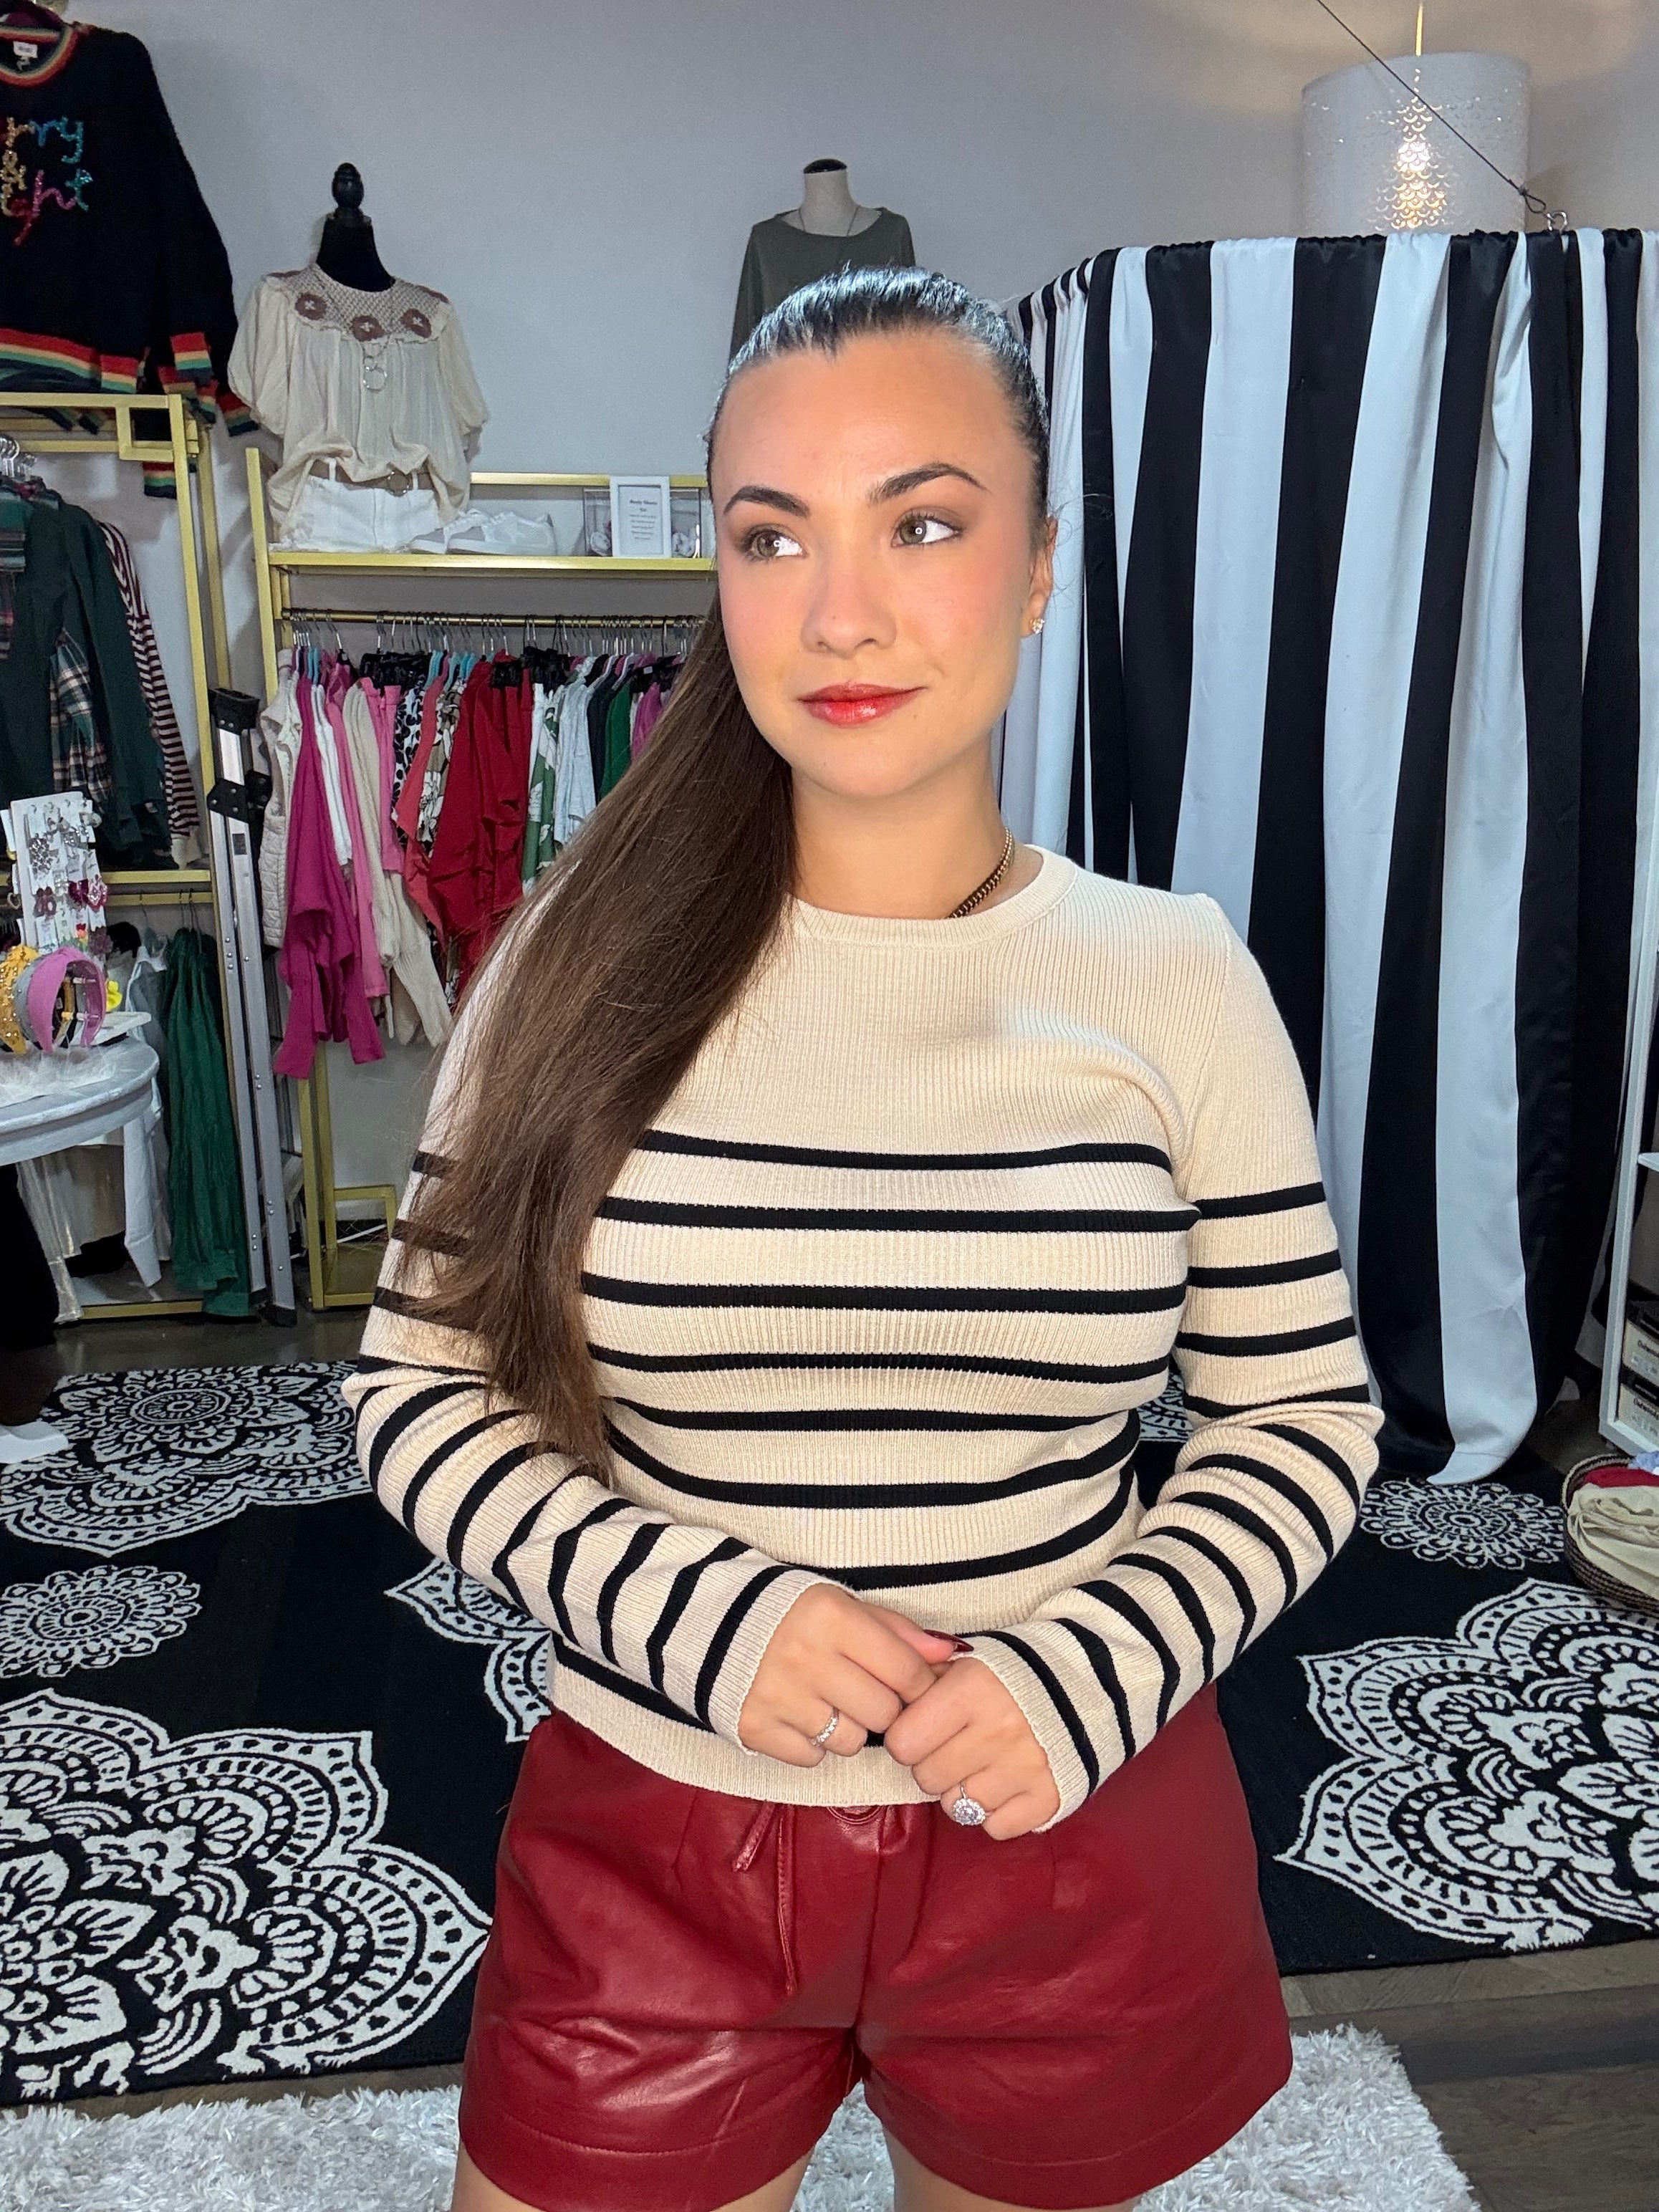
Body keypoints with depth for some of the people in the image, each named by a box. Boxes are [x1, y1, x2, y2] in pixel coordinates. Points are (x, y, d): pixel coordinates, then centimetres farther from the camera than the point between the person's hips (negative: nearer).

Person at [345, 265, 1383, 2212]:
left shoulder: (1173, 975, -9)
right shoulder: (589, 959, -9)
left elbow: (1301, 1418, -2)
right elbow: (419, 1382, -5)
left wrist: (1082, 1677, -16)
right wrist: (702, 1617, -18)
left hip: (1076, 1833, 1)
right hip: (654, 1833, 0)